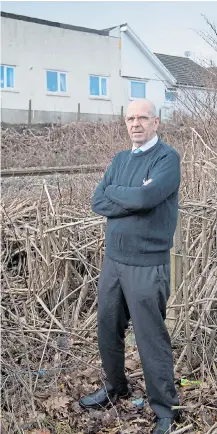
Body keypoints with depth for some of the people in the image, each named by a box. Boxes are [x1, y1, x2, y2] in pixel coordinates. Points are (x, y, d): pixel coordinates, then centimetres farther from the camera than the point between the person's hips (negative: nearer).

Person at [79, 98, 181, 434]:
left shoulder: (168, 157, -9)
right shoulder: (119, 159, 12)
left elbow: (147, 197, -26)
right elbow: (98, 202, 0)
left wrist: (112, 191, -9)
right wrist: (134, 198, -14)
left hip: (148, 266, -7)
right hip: (112, 260, 7)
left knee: (151, 339, 2)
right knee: (108, 330, 17)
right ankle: (115, 387, 40)